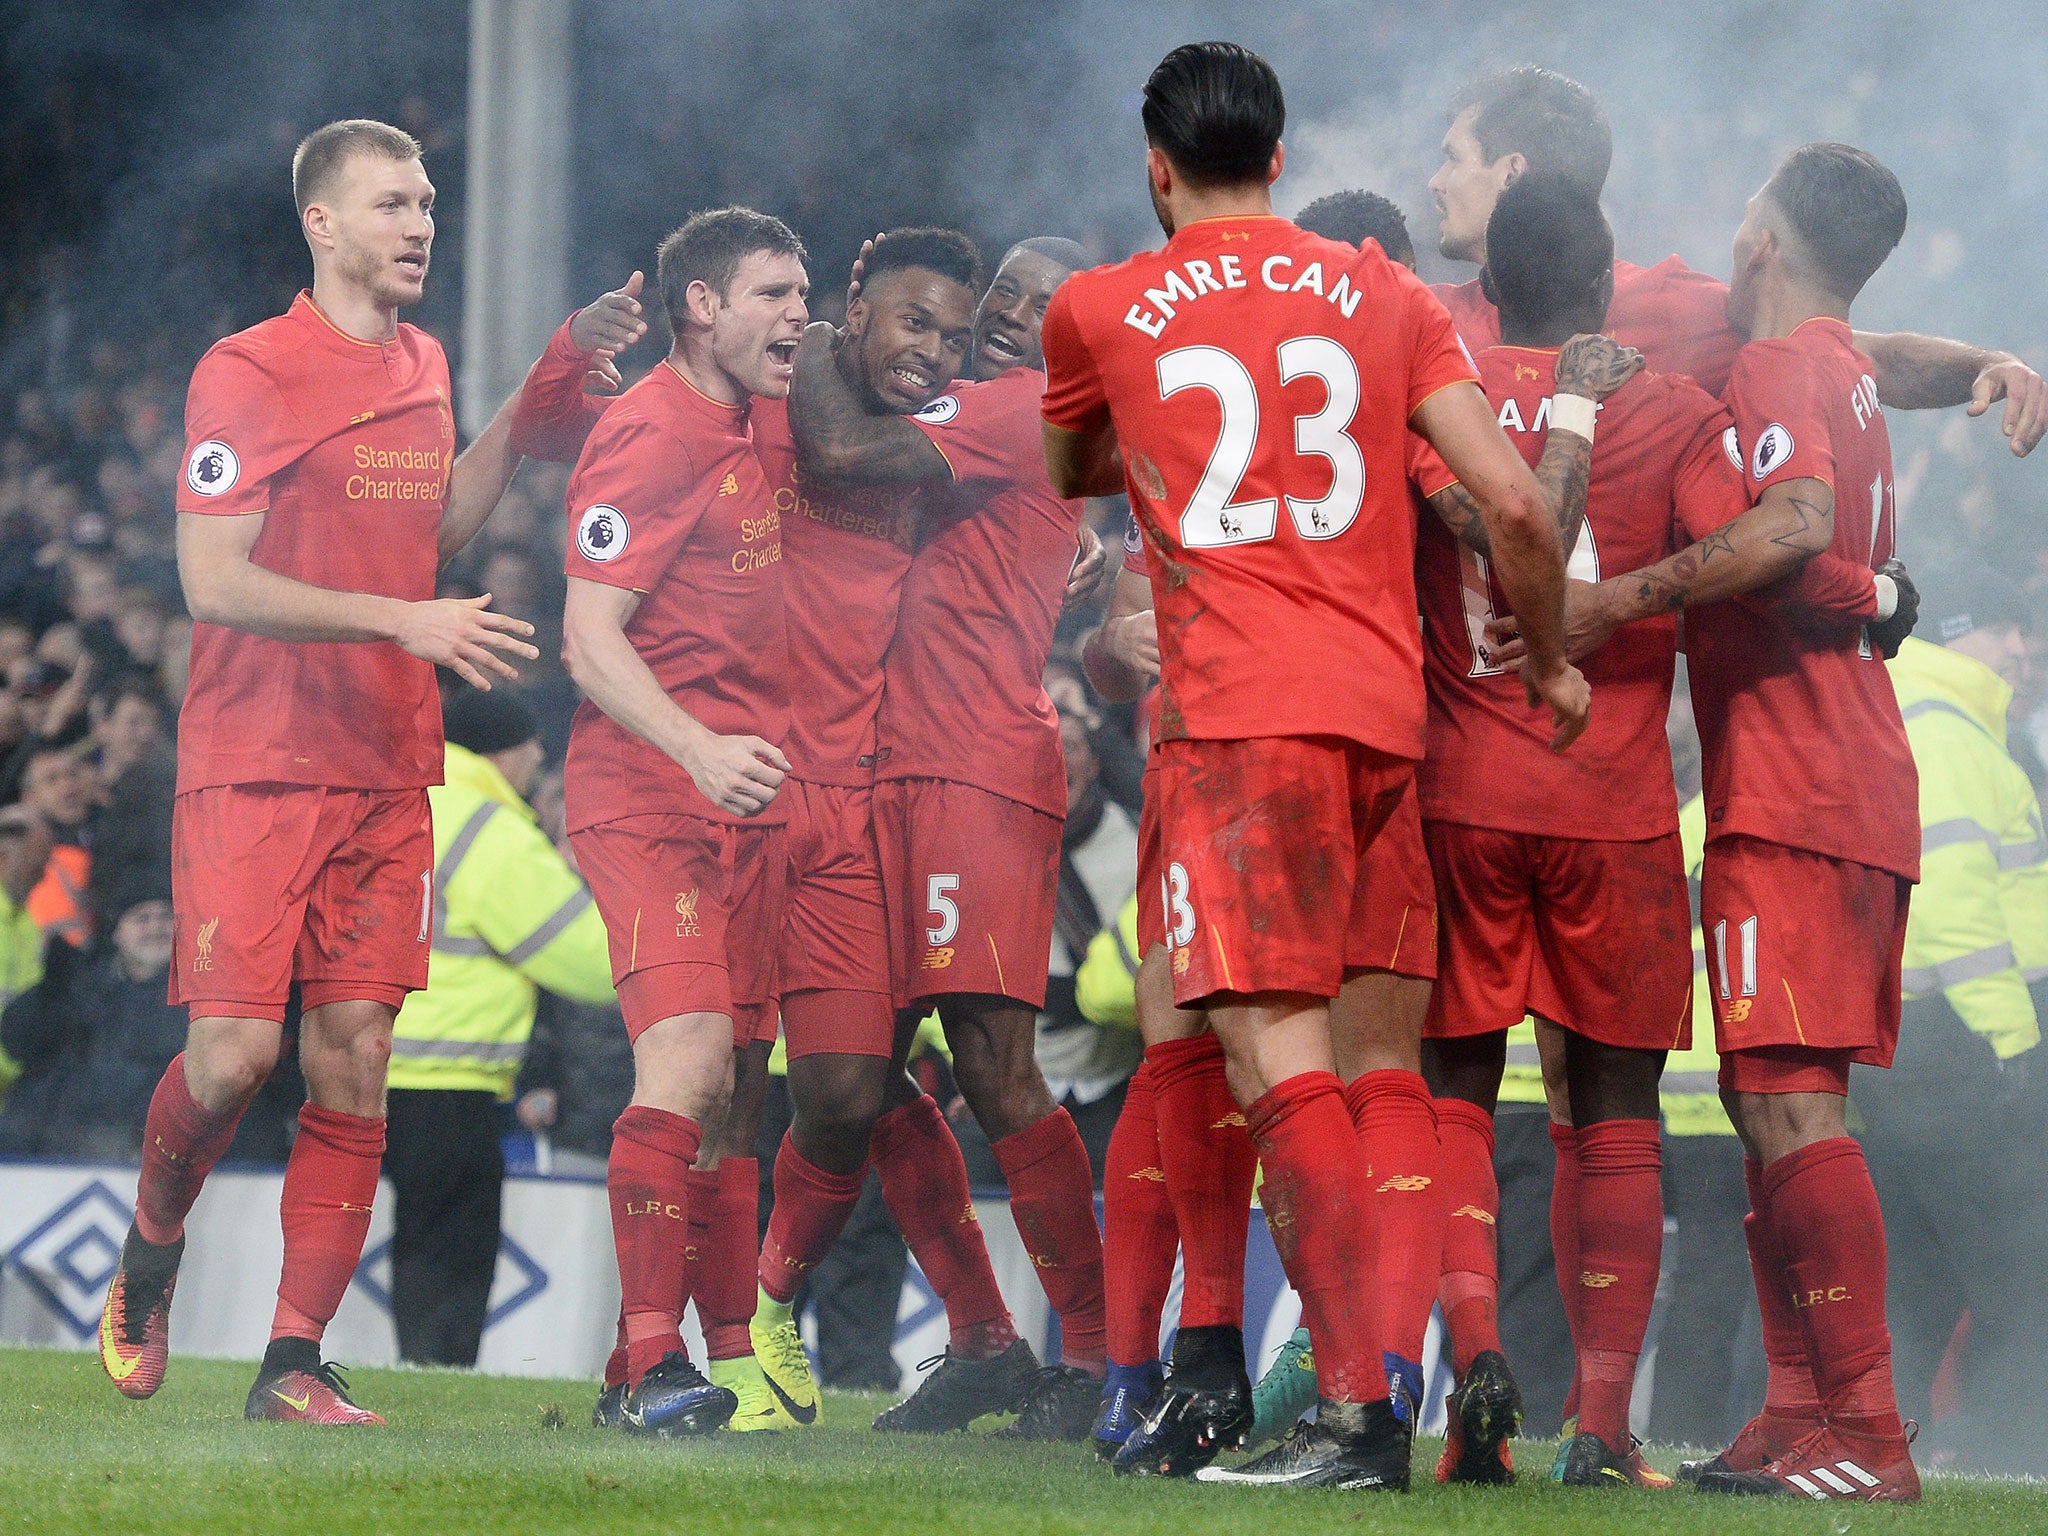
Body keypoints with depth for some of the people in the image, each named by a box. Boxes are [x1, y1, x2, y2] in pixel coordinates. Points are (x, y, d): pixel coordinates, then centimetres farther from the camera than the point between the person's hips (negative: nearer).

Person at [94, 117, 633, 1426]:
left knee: (353, 1067, -1)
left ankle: (295, 1365, 1)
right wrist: (402, 619, -20)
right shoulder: (247, 374, -8)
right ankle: (150, 1255, 18)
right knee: (236, 1052, -12)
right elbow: (213, 582, -14)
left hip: (386, 775, 6)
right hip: (255, 767, -6)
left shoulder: (424, 368, 14)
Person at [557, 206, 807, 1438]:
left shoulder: (746, 431, 17)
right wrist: (701, 752, -30)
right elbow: (590, 640, -17)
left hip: (741, 798, 9)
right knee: (687, 1063, -19)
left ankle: (652, 1362, 13)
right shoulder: (651, 438, -11)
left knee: (719, 1087, 7)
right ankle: (649, 1365, -19)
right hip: (651, 798, -9)